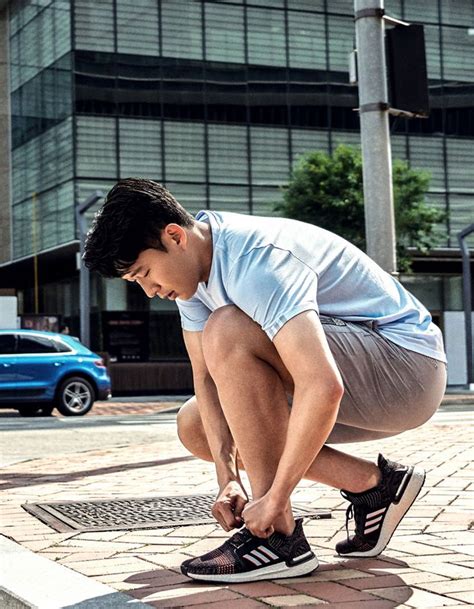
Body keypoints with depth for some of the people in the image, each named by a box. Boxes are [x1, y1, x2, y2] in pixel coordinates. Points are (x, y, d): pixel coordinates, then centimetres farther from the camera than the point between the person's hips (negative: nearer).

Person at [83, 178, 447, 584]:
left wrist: (274, 500, -31)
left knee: (226, 332, -29)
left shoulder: (255, 262, -28)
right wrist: (228, 478, -10)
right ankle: (373, 486, 4)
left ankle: (278, 539, -19)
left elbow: (323, 388, -38)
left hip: (409, 367, -10)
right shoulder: (193, 263, 1)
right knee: (194, 426, 6)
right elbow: (207, 377, 2)